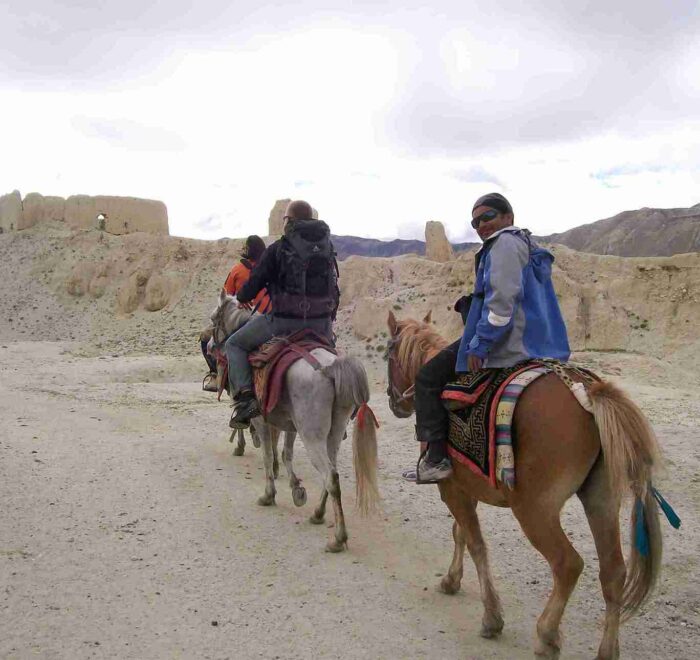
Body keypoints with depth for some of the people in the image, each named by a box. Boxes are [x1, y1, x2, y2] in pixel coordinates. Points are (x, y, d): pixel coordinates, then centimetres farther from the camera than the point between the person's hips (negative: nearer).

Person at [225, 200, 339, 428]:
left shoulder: (278, 249, -6)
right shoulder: (327, 247, 10)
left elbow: (254, 284, -3)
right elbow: (335, 291, 15)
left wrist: (241, 298, 19)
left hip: (283, 321, -5)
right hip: (321, 323, 5)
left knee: (235, 344, 14)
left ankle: (244, 397, -5)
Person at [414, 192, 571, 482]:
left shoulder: (504, 243, -9)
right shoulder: (528, 245, 24)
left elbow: (501, 301, -21)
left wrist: (479, 346, -19)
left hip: (506, 346, -11)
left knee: (428, 379, -5)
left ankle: (436, 458, -10)